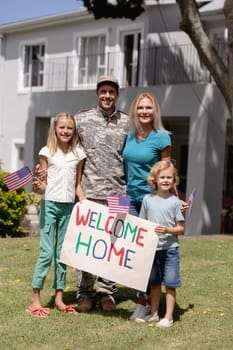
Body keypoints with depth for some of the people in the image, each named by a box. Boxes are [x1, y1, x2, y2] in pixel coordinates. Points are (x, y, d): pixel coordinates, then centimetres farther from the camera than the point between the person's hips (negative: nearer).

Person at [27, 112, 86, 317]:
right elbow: (43, 184, 0)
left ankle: (59, 297, 16)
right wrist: (39, 186, -22)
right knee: (47, 252, -6)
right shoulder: (47, 152, 0)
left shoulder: (78, 154, 9)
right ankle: (35, 299, 1)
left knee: (62, 253, 9)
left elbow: (77, 184, 13)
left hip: (69, 206, 3)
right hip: (50, 204, -3)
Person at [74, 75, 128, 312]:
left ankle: (106, 292, 15)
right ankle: (85, 293, 11)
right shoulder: (82, 119, 6)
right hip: (89, 192, -1)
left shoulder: (127, 123, 8)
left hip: (117, 194, 1)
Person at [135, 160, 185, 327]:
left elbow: (181, 229, -3)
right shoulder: (147, 199, 3)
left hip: (170, 248, -3)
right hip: (151, 248, 3)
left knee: (170, 284, 1)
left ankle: (169, 317, 10)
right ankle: (154, 314, 27)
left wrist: (167, 230, -19)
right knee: (155, 283, 15)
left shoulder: (175, 202, -4)